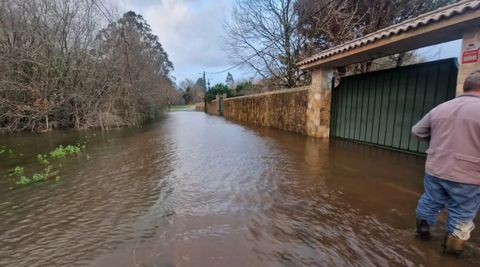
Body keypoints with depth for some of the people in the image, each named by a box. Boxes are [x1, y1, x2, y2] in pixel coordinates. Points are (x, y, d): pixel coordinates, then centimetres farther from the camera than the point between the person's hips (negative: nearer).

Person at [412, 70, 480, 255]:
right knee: (462, 215, 15)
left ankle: (422, 231, 39)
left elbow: (417, 131, 10)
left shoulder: (439, 109, 1)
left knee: (429, 203, 21)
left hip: (434, 170, 4)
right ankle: (452, 246, 29)